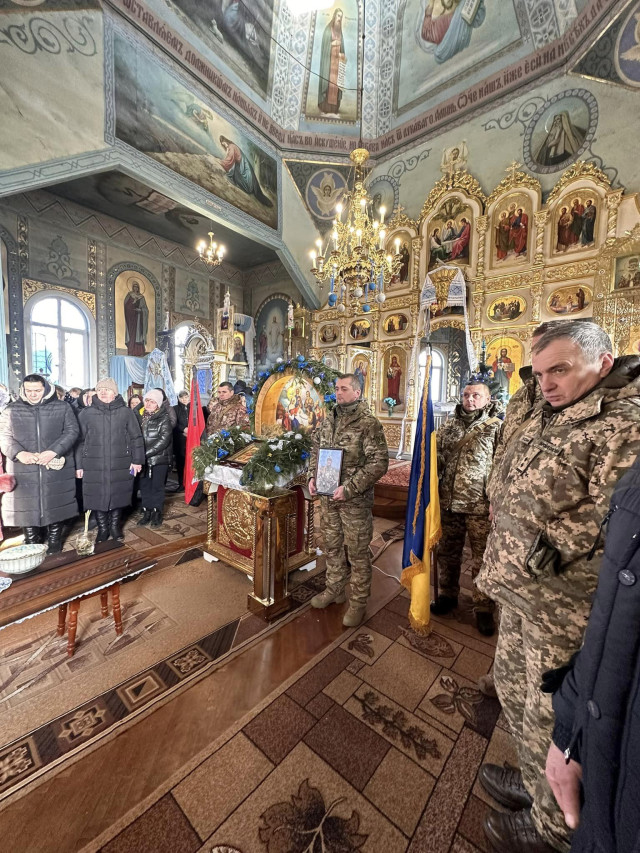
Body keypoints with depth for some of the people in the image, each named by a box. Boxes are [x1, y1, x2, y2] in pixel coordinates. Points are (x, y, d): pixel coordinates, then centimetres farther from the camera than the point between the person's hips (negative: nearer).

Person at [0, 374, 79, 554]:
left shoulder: (62, 407, 3)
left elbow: (72, 431, -3)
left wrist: (53, 451, -16)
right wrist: (18, 453, -16)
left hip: (56, 469, -1)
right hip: (24, 470, 2)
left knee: (56, 505, 7)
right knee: (26, 506, 8)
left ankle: (54, 541, 24)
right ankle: (31, 543, 26)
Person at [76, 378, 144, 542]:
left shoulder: (126, 412, 1)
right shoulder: (86, 413, 3)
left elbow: (136, 438, 3)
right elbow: (80, 441, 4)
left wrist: (137, 460, -1)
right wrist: (78, 465, 2)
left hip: (120, 465, 0)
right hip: (94, 465, 1)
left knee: (118, 496, 10)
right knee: (98, 497, 7)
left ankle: (115, 526, 28)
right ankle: (102, 528, 25)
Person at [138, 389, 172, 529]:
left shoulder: (164, 418, -7)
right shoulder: (140, 416, 7)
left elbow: (164, 439, -14)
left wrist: (147, 453, -18)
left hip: (159, 458, -4)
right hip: (143, 459, 4)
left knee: (157, 486, 4)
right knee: (144, 486, 10)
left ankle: (157, 513, 18)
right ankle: (147, 512, 24)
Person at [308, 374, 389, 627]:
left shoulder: (368, 423, -14)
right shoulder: (327, 421, 7)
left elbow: (379, 463, -18)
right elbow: (316, 450, 17)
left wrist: (349, 488, -22)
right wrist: (312, 476, 1)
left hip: (355, 500, -6)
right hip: (327, 497, 6)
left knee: (357, 552, 9)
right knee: (332, 546, 21)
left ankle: (358, 602, 29)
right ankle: (334, 590, 42)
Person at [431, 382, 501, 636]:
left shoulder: (497, 428, -4)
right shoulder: (450, 425, 9)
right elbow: (436, 458, 11)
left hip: (480, 506, -4)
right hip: (448, 503, 4)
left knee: (482, 558, 9)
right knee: (447, 553, 18)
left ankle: (484, 608, 29)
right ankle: (447, 595, 38)